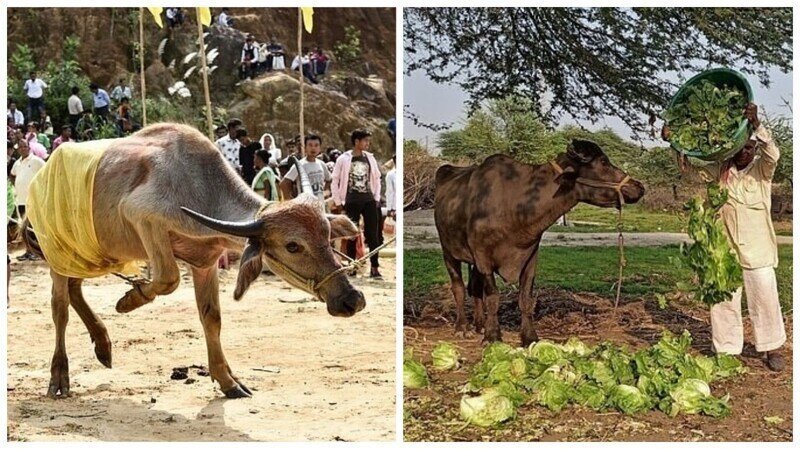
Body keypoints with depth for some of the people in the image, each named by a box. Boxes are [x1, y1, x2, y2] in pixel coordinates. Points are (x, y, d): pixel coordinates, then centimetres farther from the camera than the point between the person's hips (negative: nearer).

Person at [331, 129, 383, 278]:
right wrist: (338, 201, -1)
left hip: (369, 200, 3)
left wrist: (377, 198, 8)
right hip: (352, 202, -2)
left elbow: (376, 178, 15)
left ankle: (374, 267, 2)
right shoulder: (343, 159, -4)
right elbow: (335, 181, 0)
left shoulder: (370, 158, 6)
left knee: (372, 234, -1)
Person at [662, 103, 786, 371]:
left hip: (757, 248, -2)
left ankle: (772, 348, 18)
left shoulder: (762, 168, -2)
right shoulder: (721, 170, 5)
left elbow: (773, 154, -22)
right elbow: (690, 168, 0)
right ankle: (727, 351, 14)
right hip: (724, 247, 2)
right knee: (723, 300, 4)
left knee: (765, 297, 3)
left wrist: (756, 124, -39)